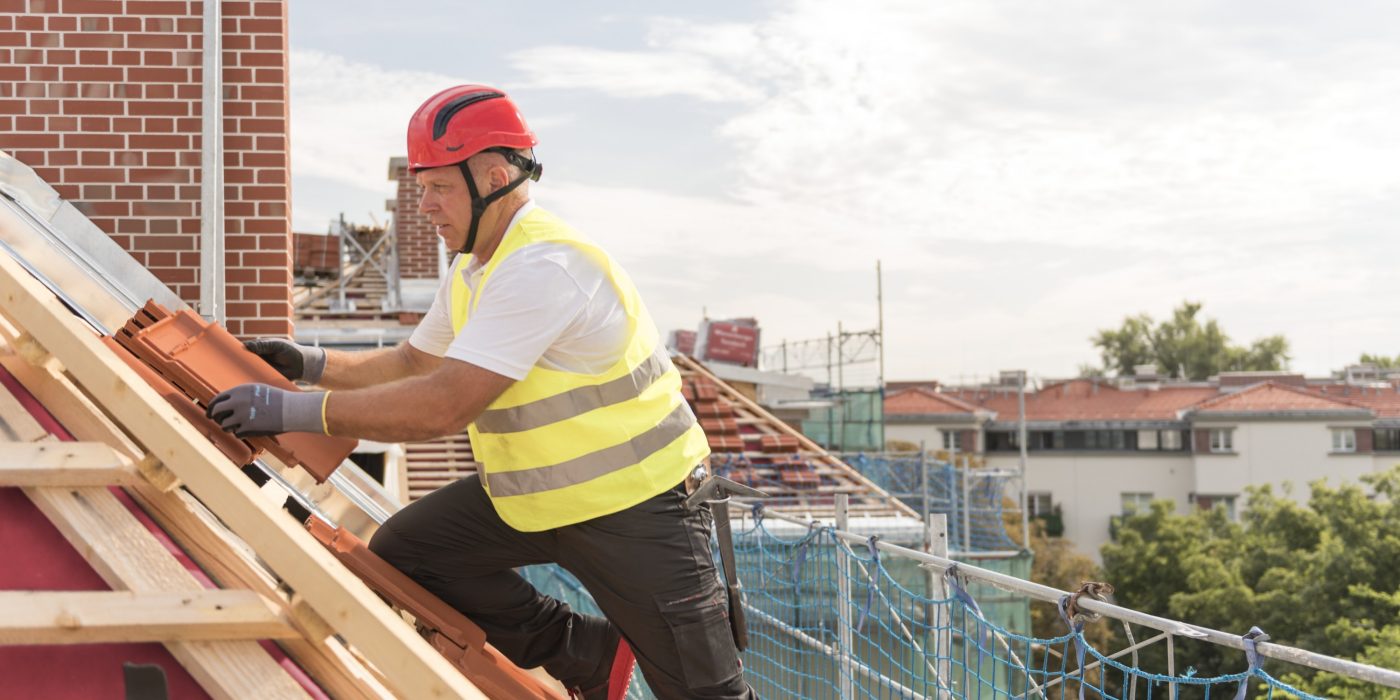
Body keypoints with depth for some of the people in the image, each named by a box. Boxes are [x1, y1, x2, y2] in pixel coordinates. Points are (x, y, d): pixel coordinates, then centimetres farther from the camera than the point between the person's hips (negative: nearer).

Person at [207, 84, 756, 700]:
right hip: (538, 493, 9)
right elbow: (414, 363, 20)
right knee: (401, 552, 2)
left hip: (636, 504, -9)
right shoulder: (476, 267, 6)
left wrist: (294, 410, -28)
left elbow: (444, 406, -32)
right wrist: (310, 365, 4)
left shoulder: (542, 267, -26)